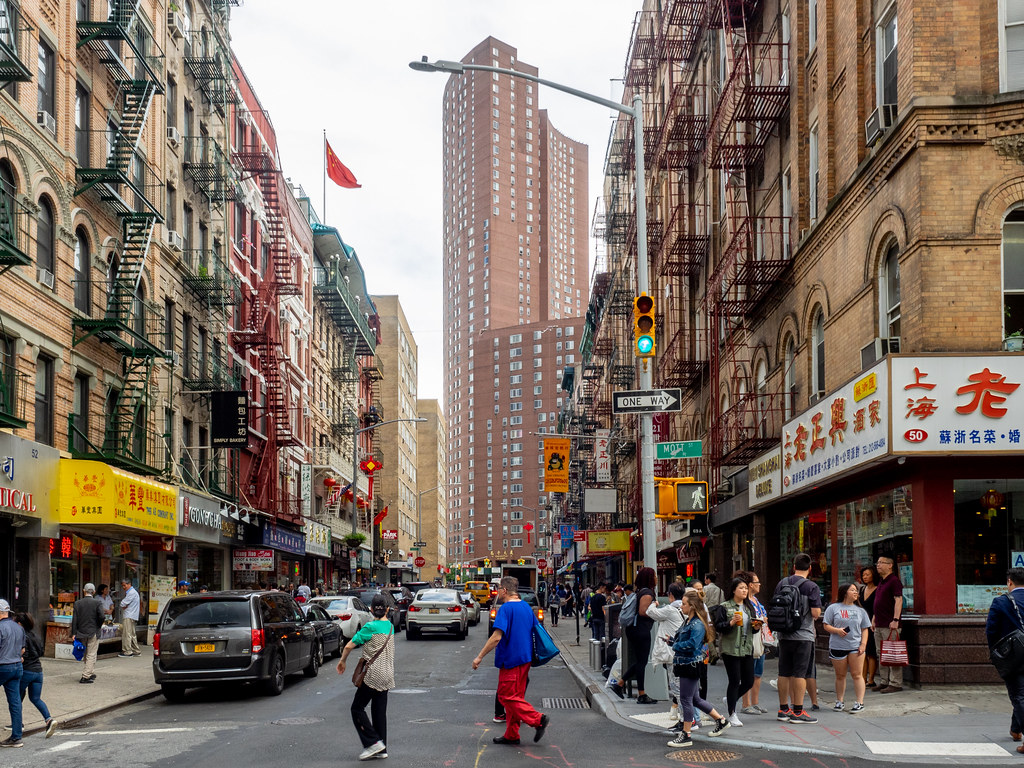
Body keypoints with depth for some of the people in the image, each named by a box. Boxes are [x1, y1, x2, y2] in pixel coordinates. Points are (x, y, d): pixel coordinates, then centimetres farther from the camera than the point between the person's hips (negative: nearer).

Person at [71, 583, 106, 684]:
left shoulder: (77, 603, 0)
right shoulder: (97, 603, -8)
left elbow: (74, 619, -2)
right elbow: (101, 616, -17)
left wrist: (74, 633, -1)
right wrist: (98, 626, 2)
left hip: (81, 633, 3)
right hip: (93, 633, -3)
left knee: (86, 655, 18)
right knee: (91, 655, 2)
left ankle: (91, 673, 28)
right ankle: (86, 676, -4)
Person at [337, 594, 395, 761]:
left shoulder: (370, 627, -13)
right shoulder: (390, 626, 6)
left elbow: (349, 646, -9)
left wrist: (342, 661, 5)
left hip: (372, 675, -7)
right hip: (387, 675, 7)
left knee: (357, 708, 4)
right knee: (379, 710, 12)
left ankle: (373, 742, -4)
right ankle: (382, 749, 13)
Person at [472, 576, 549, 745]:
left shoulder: (505, 609, -15)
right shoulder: (527, 607, 11)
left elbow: (496, 637, -22)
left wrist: (480, 656, -18)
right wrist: (532, 653, 30)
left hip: (510, 660, -9)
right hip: (525, 659, 9)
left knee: (508, 697, -3)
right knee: (515, 697, 13)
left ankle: (538, 720, -12)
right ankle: (511, 735, 16)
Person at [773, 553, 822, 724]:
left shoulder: (781, 584, 6)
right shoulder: (811, 587, -9)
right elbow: (816, 613, -13)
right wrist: (816, 614, 9)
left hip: (784, 635, 5)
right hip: (803, 635, -5)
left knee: (784, 673, 10)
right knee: (800, 674, -1)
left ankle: (783, 709, 17)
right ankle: (797, 711, 0)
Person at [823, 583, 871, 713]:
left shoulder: (860, 610, 11)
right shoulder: (833, 608, 4)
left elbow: (865, 629, 11)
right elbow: (826, 625, 2)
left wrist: (863, 644, -2)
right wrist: (837, 630, -15)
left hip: (855, 647, 1)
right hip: (837, 647, -1)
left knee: (857, 675, -4)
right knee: (840, 675, 7)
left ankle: (859, 702, -1)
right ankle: (839, 701, 19)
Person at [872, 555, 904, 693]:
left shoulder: (894, 581, -9)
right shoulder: (881, 582, 20)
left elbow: (898, 600, -18)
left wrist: (895, 620, -24)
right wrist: (874, 619, 21)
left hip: (889, 625, -10)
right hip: (879, 625, 10)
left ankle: (895, 684, -6)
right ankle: (883, 682, 17)